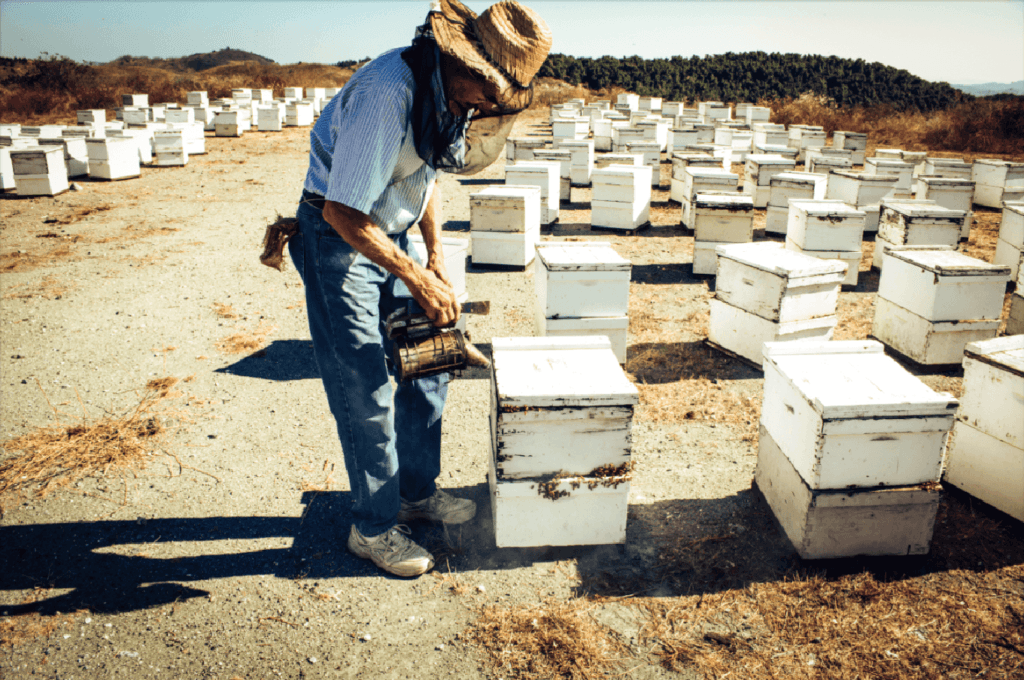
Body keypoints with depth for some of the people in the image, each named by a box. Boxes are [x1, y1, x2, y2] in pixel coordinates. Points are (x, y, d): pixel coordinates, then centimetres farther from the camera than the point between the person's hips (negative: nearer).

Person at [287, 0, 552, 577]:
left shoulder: (455, 92, -2)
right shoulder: (388, 92, -30)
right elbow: (343, 213, -29)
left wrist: (437, 258, 5)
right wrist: (419, 280, -24)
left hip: (391, 234, 8)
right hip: (338, 241, -8)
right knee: (366, 393, -4)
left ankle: (417, 491, 28)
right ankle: (374, 528, 14)